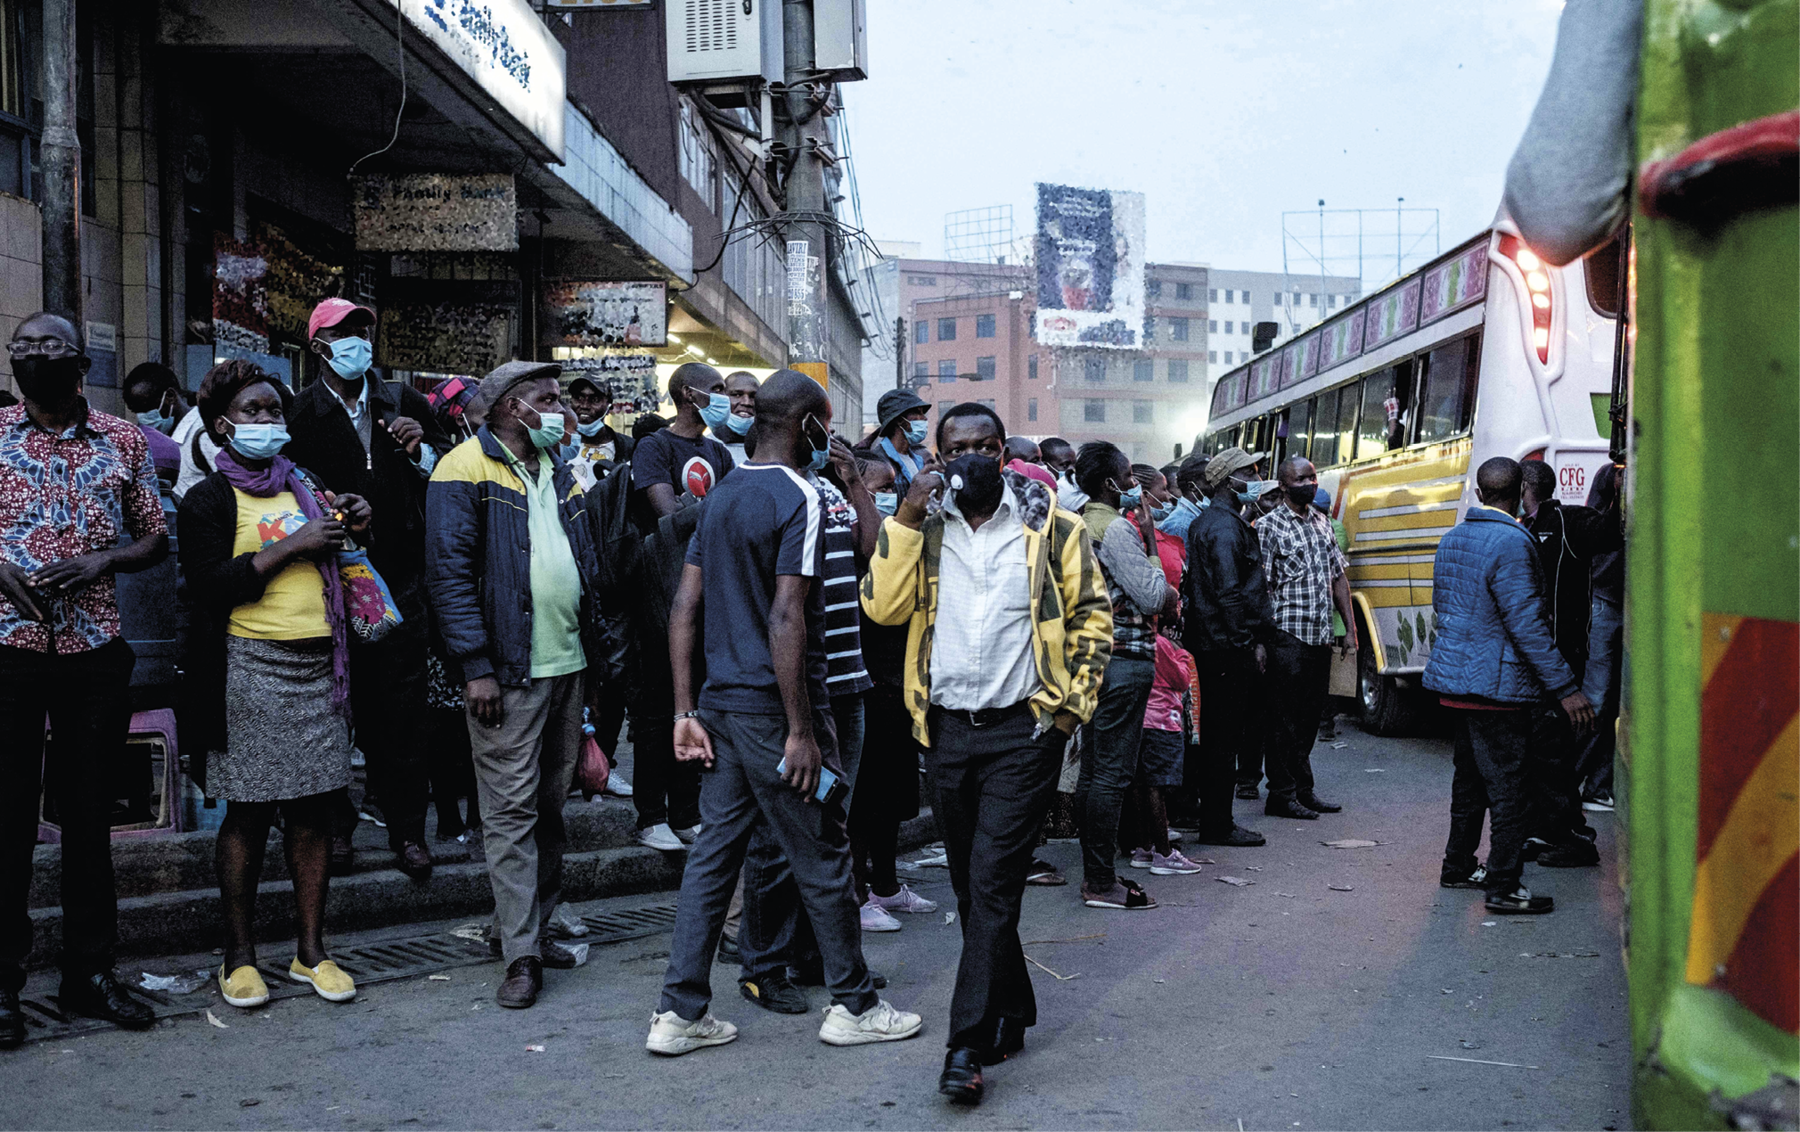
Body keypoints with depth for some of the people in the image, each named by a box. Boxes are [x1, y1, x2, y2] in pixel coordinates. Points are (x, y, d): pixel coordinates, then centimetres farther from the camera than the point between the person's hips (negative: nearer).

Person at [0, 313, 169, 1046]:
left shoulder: (123, 441, 9)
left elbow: (156, 538, 12)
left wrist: (106, 558, -7)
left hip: (95, 649, 2)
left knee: (89, 812, 9)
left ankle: (89, 971, 19)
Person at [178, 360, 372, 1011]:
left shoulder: (309, 489, 18)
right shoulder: (208, 500, 1)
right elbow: (210, 585, -12)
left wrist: (357, 530, 8)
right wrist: (292, 545, -14)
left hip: (320, 665, 5)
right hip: (252, 670, -5)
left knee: (313, 811, 6)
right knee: (248, 814, -1)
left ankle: (311, 951, 15)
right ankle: (239, 956, 12)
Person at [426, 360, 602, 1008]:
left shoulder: (560, 471, 16)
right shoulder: (465, 471, -7)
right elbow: (450, 573, -13)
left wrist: (592, 649, 17)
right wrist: (476, 666, -19)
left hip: (568, 664, 8)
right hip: (509, 669, -7)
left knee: (550, 802, 13)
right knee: (511, 808, -4)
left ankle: (527, 925, 25)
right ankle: (521, 954, 0)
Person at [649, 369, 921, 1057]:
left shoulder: (722, 496, 12)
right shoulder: (799, 498, -13)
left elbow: (685, 608, 10)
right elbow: (786, 620, -21)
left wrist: (686, 710, 10)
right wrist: (801, 730, -18)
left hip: (721, 706, 8)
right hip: (771, 710, -8)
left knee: (713, 854, 11)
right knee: (822, 858, 5)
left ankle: (680, 1013, 14)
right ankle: (853, 1005, 18)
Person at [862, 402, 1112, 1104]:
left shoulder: (1049, 526, 0)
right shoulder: (924, 529, 7)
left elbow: (1092, 613, 5)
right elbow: (882, 606, -6)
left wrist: (1073, 703, -3)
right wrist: (906, 518, -12)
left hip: (1024, 730, -4)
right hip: (946, 730, 4)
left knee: (992, 882, -9)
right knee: (971, 886, 13)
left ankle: (967, 1045, -5)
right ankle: (1012, 1014, 30)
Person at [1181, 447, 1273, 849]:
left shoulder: (1203, 522, 16)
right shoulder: (1225, 527, -15)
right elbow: (1230, 593, -21)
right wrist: (1252, 641, -16)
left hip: (1208, 642, 10)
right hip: (1228, 646, -10)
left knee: (1216, 734, 15)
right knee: (1225, 736, -4)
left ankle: (1213, 821, 23)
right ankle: (1217, 826, 2)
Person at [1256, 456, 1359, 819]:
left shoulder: (1323, 523, 15)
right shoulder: (1269, 526, -6)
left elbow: (1339, 578, 17)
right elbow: (1260, 586, -11)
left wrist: (1350, 629, 11)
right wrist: (1262, 641, -16)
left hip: (1321, 637, 7)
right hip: (1288, 637, -7)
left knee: (1310, 717, 12)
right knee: (1285, 719, -2)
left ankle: (1304, 790, 21)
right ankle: (1281, 796, 5)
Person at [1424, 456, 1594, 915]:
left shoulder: (1452, 538, 10)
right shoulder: (1511, 542, -17)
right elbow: (1526, 624, -20)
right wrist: (1565, 688, -17)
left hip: (1456, 678, 9)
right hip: (1497, 684, -9)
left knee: (1470, 778, 20)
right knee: (1510, 790, -1)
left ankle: (1458, 866, 30)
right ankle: (1504, 888, 3)